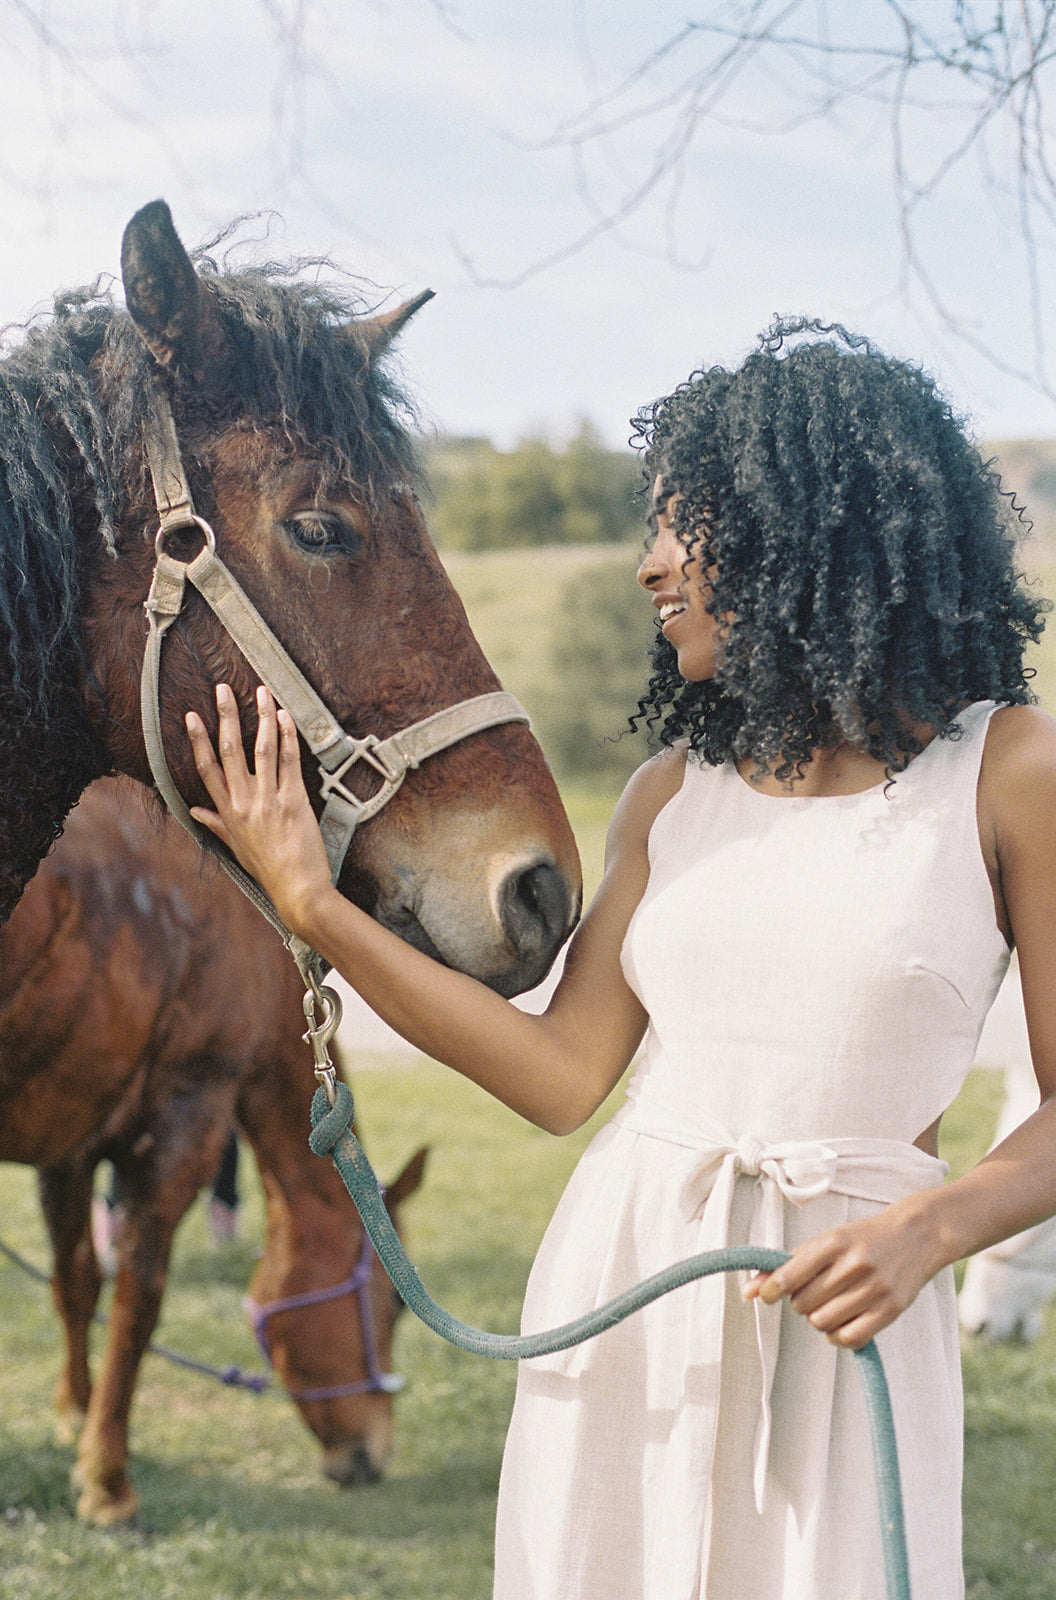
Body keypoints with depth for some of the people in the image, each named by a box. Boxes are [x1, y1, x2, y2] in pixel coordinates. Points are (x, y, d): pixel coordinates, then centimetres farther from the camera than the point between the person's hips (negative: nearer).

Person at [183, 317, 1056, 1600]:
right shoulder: (675, 792, 8)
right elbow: (563, 1076, 5)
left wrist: (927, 1231, -20)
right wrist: (313, 907, 3)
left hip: (841, 1313, -4)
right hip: (619, 1283, 4)